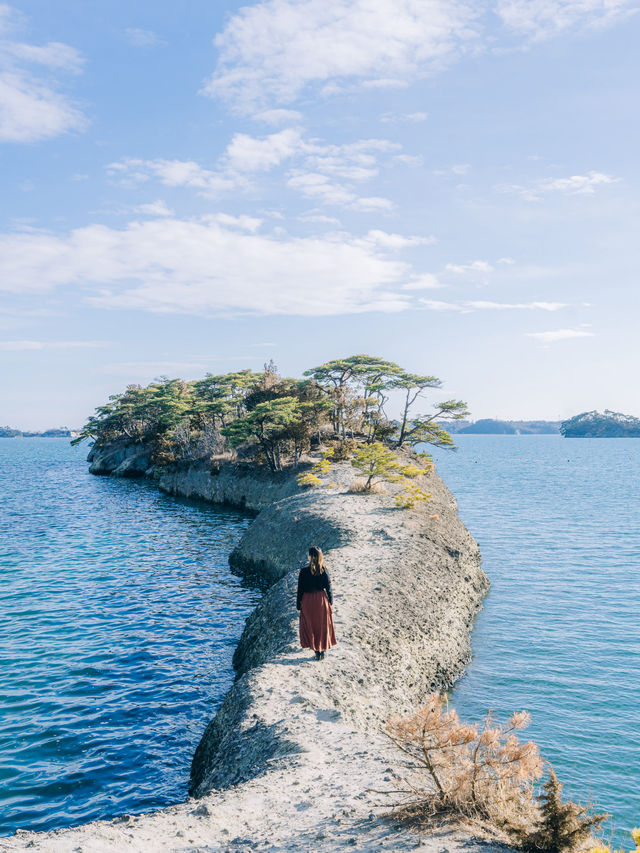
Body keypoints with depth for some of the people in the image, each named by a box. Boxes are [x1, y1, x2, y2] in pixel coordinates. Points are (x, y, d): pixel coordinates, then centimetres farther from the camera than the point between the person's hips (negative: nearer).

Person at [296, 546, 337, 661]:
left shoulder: (304, 571, -13)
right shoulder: (324, 571, -8)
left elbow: (300, 590, -8)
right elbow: (328, 588, -4)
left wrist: (299, 605, 2)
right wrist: (331, 604, 8)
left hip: (308, 601, -1)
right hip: (322, 600, 2)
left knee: (310, 627, 12)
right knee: (323, 627, 14)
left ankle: (317, 652, 13)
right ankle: (323, 652, 19)